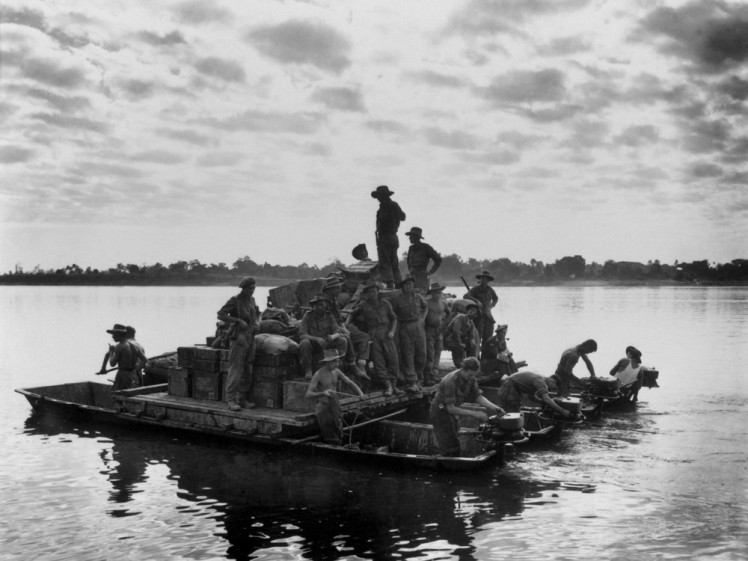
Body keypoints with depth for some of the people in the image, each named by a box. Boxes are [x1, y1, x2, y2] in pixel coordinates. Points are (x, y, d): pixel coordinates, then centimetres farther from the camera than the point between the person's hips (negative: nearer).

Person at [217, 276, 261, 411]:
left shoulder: (251, 300, 10)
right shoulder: (234, 300, -9)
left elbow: (257, 314, 25)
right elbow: (220, 315, -15)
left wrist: (257, 323, 3)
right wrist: (238, 321, -22)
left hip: (250, 338, 7)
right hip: (238, 338, -7)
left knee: (247, 371, 7)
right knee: (236, 370, -9)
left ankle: (242, 399, 13)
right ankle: (231, 400, -6)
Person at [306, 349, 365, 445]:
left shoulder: (336, 372, 6)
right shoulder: (318, 375, -12)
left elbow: (350, 383, 9)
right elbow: (308, 395, -19)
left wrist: (360, 392, -11)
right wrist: (323, 393, -36)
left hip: (335, 408, 6)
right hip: (323, 409, -6)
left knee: (339, 439, 8)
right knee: (332, 441, -11)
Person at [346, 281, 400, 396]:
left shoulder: (385, 304, 12)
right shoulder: (363, 305, 7)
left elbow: (393, 318, 17)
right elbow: (352, 314, 20)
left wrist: (392, 331, 4)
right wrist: (347, 323, 3)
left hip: (386, 333, 2)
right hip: (373, 335, -1)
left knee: (393, 359, -6)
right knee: (378, 361, -7)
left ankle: (392, 383, 4)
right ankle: (388, 385, -4)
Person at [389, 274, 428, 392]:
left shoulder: (418, 297, 9)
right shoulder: (397, 299, -2)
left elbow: (426, 307, 26)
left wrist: (422, 318, 12)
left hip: (418, 326, 3)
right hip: (404, 328, -3)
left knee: (421, 354, 3)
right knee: (407, 356, -5)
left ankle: (418, 378, 19)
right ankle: (411, 382, -5)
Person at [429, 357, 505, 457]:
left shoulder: (471, 379, -9)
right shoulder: (451, 381, -32)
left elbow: (478, 397, -3)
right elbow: (451, 408, -32)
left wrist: (494, 408, -18)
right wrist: (474, 413, -32)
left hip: (451, 411, 8)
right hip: (440, 412, -8)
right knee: (450, 449, -8)